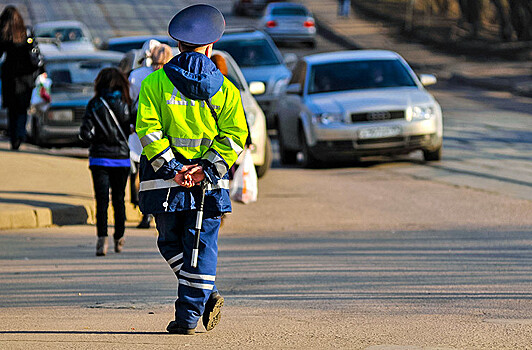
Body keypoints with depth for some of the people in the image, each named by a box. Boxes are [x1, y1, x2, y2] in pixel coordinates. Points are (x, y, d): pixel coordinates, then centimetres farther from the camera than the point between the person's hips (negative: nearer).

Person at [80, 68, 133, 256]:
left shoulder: (94, 104, -4)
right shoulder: (125, 104, -2)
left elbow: (85, 132, -9)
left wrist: (95, 140, 10)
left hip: (100, 158, -1)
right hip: (122, 157, 1)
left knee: (102, 199, -4)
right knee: (119, 199, 15)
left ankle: (102, 238, -20)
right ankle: (119, 238, 21)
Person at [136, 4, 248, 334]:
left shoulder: (156, 82, 1)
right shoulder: (224, 87, 4)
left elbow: (148, 128, -8)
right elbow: (235, 134, -3)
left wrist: (170, 167, -8)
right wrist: (208, 169, -6)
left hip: (166, 176, -1)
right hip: (209, 182, 1)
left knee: (171, 242, 16)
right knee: (201, 245, 5)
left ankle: (207, 295, 4)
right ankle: (188, 316, -2)